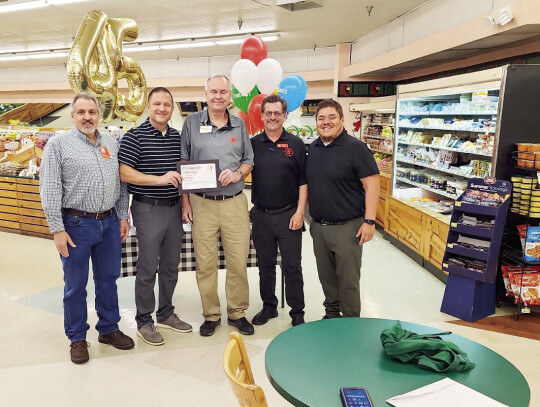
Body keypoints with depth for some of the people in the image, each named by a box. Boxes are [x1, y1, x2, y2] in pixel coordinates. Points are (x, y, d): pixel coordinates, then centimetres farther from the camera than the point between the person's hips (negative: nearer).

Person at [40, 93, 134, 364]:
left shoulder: (110, 144, 10)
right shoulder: (58, 145, -4)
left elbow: (120, 183, 14)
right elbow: (49, 190, -9)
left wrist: (123, 216, 8)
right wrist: (57, 229, -13)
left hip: (109, 223, 5)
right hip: (76, 224, -4)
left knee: (108, 279, 15)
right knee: (75, 285, 8)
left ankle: (109, 329, 31)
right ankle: (77, 338, 24)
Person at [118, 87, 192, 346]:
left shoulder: (178, 137, 11)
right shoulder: (135, 136, -7)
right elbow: (124, 173, -14)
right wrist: (159, 179, -22)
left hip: (174, 208, 6)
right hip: (148, 209, -6)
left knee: (171, 265, 14)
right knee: (148, 268, 1)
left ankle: (166, 313, 30)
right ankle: (144, 322, 16)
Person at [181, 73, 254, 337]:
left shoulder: (239, 125, 9)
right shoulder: (192, 123, 3)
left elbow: (248, 161, 15)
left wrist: (237, 173, -8)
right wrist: (185, 201, 0)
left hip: (235, 202, 2)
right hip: (202, 203, -1)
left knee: (239, 261, 5)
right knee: (205, 263, 5)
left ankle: (237, 312, 23)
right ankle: (211, 315, 22)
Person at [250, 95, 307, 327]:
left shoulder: (295, 144, 1)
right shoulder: (252, 144, 4)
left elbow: (303, 181, -1)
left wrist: (300, 212, -7)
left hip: (288, 215, -2)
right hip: (261, 215, 2)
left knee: (292, 267, 4)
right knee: (265, 265, 14)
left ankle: (297, 313, 19)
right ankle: (269, 306, 31)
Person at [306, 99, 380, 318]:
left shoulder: (355, 148, -10)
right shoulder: (313, 148, 10)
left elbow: (372, 185, -13)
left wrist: (369, 221, -18)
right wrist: (309, 217, 14)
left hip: (347, 227, -6)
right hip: (318, 226, 6)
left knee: (348, 280, 3)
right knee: (326, 276, 17)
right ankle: (331, 313, 35)